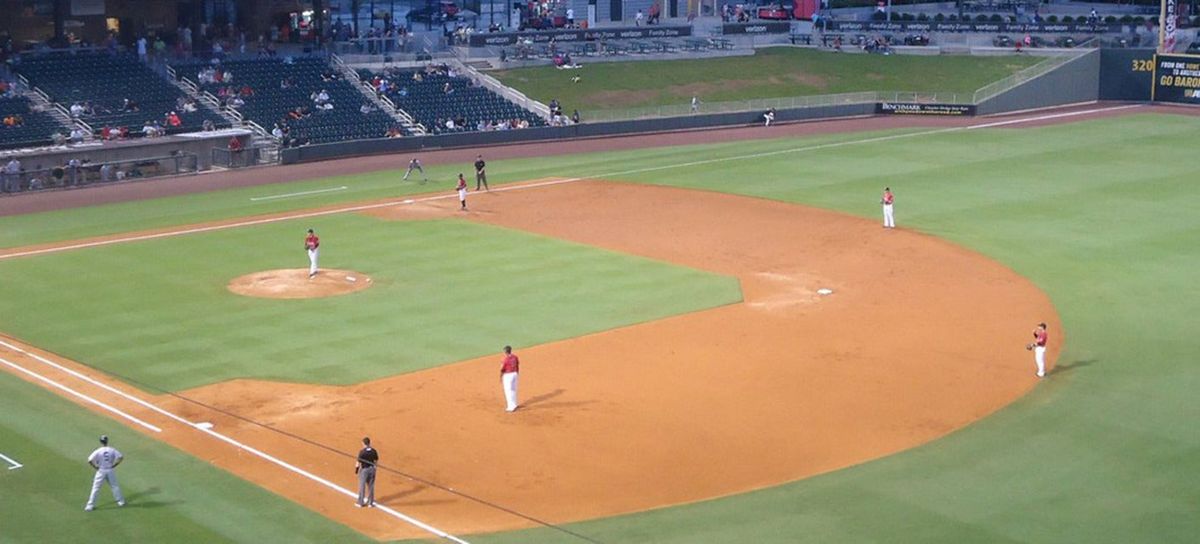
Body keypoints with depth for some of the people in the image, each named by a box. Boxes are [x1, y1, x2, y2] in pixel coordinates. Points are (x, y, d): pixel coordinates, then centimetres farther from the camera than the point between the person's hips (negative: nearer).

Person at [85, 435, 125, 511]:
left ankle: (90, 505, 2)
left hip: (101, 471, -2)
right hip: (110, 471, 2)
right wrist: (114, 465, 2)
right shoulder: (112, 450, -6)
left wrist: (95, 467, -5)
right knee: (115, 486, 18)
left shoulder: (98, 451, -13)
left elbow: (89, 460, -20)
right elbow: (121, 457, -6)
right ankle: (121, 501, 25)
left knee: (95, 488, 3)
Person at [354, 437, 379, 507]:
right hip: (372, 469, 4)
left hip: (364, 469, -4)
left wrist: (356, 469, 0)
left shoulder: (362, 452, -19)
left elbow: (358, 463, -15)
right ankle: (370, 502, 22)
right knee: (371, 486, 14)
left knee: (362, 486, 9)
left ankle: (360, 502, 18)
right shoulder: (374, 451, -5)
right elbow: (376, 461, 3)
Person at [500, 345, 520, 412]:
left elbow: (502, 370, -13)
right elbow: (517, 366, 9)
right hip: (514, 374, 7)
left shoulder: (505, 360, -20)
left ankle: (512, 406, -5)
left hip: (507, 376, -7)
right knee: (513, 390, 19)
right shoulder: (515, 357, -2)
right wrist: (517, 374, 22)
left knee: (508, 391, -1)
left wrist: (500, 378, -1)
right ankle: (513, 404, 31)